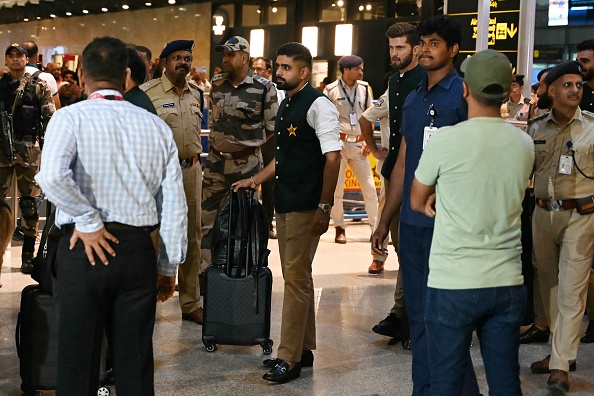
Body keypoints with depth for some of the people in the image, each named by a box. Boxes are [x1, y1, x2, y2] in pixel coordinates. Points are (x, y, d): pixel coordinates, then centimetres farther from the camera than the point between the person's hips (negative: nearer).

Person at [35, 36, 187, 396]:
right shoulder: (157, 127, 5)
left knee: (78, 364, 8)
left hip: (84, 250, -3)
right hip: (138, 249, 3)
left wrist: (88, 222, -11)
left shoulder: (70, 117, -5)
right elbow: (174, 204, 5)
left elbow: (52, 175, -25)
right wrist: (169, 267, 14)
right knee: (136, 364, 12)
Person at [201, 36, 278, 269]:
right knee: (208, 216, 6)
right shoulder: (217, 83, 6)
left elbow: (271, 127, -3)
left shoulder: (264, 88, -9)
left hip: (247, 163, -4)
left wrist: (249, 144, -2)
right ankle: (205, 268, 15)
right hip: (216, 161, 5)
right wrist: (216, 143, 13)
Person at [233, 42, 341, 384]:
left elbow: (333, 157, -17)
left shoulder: (317, 104, -12)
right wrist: (255, 180, 22)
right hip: (285, 203, 9)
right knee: (297, 277, 13)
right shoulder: (287, 105, 16)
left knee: (297, 278, -6)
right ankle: (303, 350, 22)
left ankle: (290, 358, -2)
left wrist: (324, 206, -20)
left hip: (305, 207, -9)